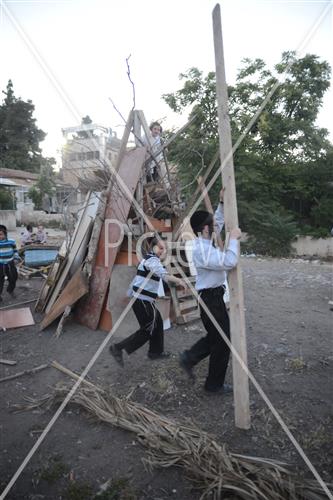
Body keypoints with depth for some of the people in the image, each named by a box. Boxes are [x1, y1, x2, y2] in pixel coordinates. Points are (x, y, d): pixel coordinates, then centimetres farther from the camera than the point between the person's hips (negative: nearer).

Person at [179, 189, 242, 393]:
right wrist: (234, 238, -21)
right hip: (211, 298, -10)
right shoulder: (202, 250, -24)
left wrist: (222, 203, 14)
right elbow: (229, 262, -32)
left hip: (213, 296, 10)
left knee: (215, 336, 22)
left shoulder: (205, 241, 5)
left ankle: (189, 358, 30)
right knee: (222, 341, 5)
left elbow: (219, 222, 22)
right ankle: (215, 384, 21)